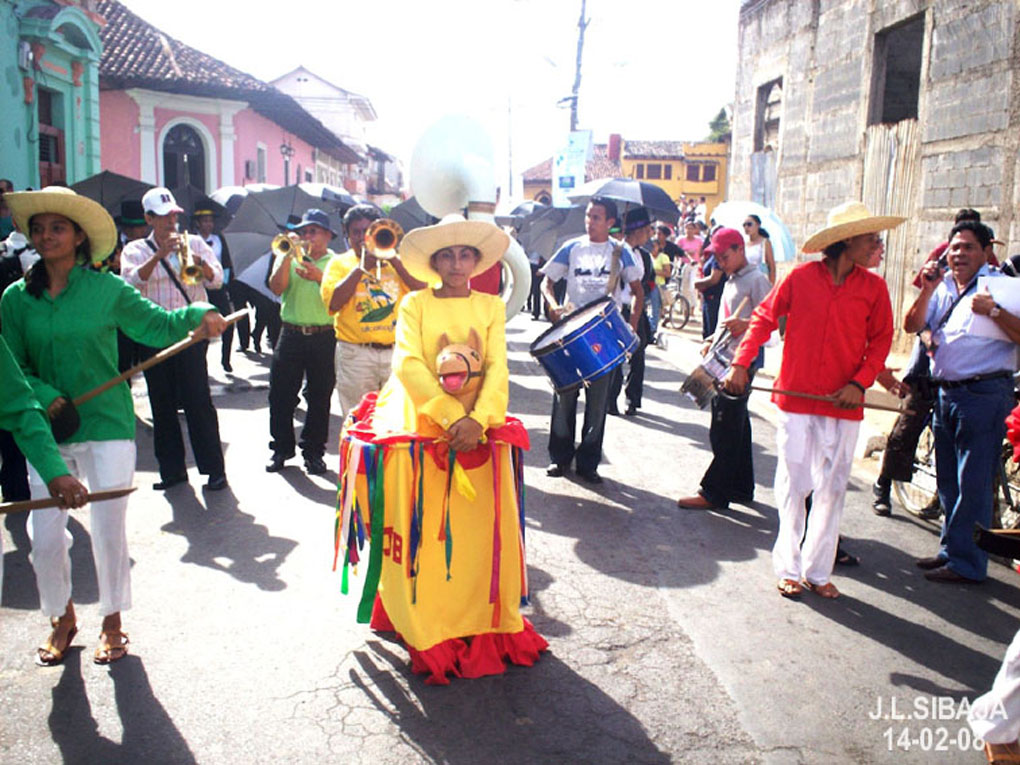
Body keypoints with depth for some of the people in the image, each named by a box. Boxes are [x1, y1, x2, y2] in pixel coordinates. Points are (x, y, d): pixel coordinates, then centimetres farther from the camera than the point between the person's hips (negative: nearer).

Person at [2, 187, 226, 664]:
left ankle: (112, 622, 26)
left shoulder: (106, 288, -1)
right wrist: (44, 396, -13)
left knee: (109, 530, 4)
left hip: (107, 427, -2)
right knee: (45, 537, 3)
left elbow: (156, 324, 4)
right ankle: (62, 619, 31)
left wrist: (198, 315, -15)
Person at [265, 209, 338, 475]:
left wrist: (319, 277, -22)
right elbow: (276, 288, -5)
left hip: (324, 339, -2)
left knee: (320, 398, 4)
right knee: (281, 395, 4)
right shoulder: (288, 258, 12)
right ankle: (281, 448, 19)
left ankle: (313, 451, 16)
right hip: (291, 335, 2)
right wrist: (289, 257, -13)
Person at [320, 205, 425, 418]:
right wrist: (361, 267, -8)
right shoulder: (339, 262, 9)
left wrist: (393, 260, -8)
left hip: (396, 351, 1)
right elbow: (333, 304, -9)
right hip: (355, 354, -1)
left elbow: (423, 291, -3)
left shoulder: (397, 260, 13)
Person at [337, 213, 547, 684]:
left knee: (482, 530, 1)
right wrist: (452, 416, -19)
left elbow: (497, 370, 0)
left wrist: (477, 421, -16)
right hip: (423, 427, -2)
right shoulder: (415, 304, 3)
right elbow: (408, 366, -9)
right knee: (424, 534, -2)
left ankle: (485, 623, 16)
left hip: (479, 429, 2)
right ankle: (425, 627, 11)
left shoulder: (492, 307, 9)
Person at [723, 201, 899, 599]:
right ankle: (788, 569, 16)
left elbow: (880, 342, 6)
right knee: (793, 487, 4)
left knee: (831, 490, 7)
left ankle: (818, 571, 20)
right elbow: (764, 317, 1)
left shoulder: (873, 287, 2)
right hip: (796, 399, -2)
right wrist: (740, 364, -9)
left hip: (843, 405, 2)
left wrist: (860, 383, -9)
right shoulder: (801, 277, -3)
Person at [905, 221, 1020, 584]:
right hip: (945, 393, 7)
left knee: (972, 484, -3)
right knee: (948, 482, 15)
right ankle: (951, 551, 28)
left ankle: (966, 562, 6)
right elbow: (912, 326, 4)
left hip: (984, 394, -6)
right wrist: (927, 291, -8)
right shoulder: (943, 288, 14)